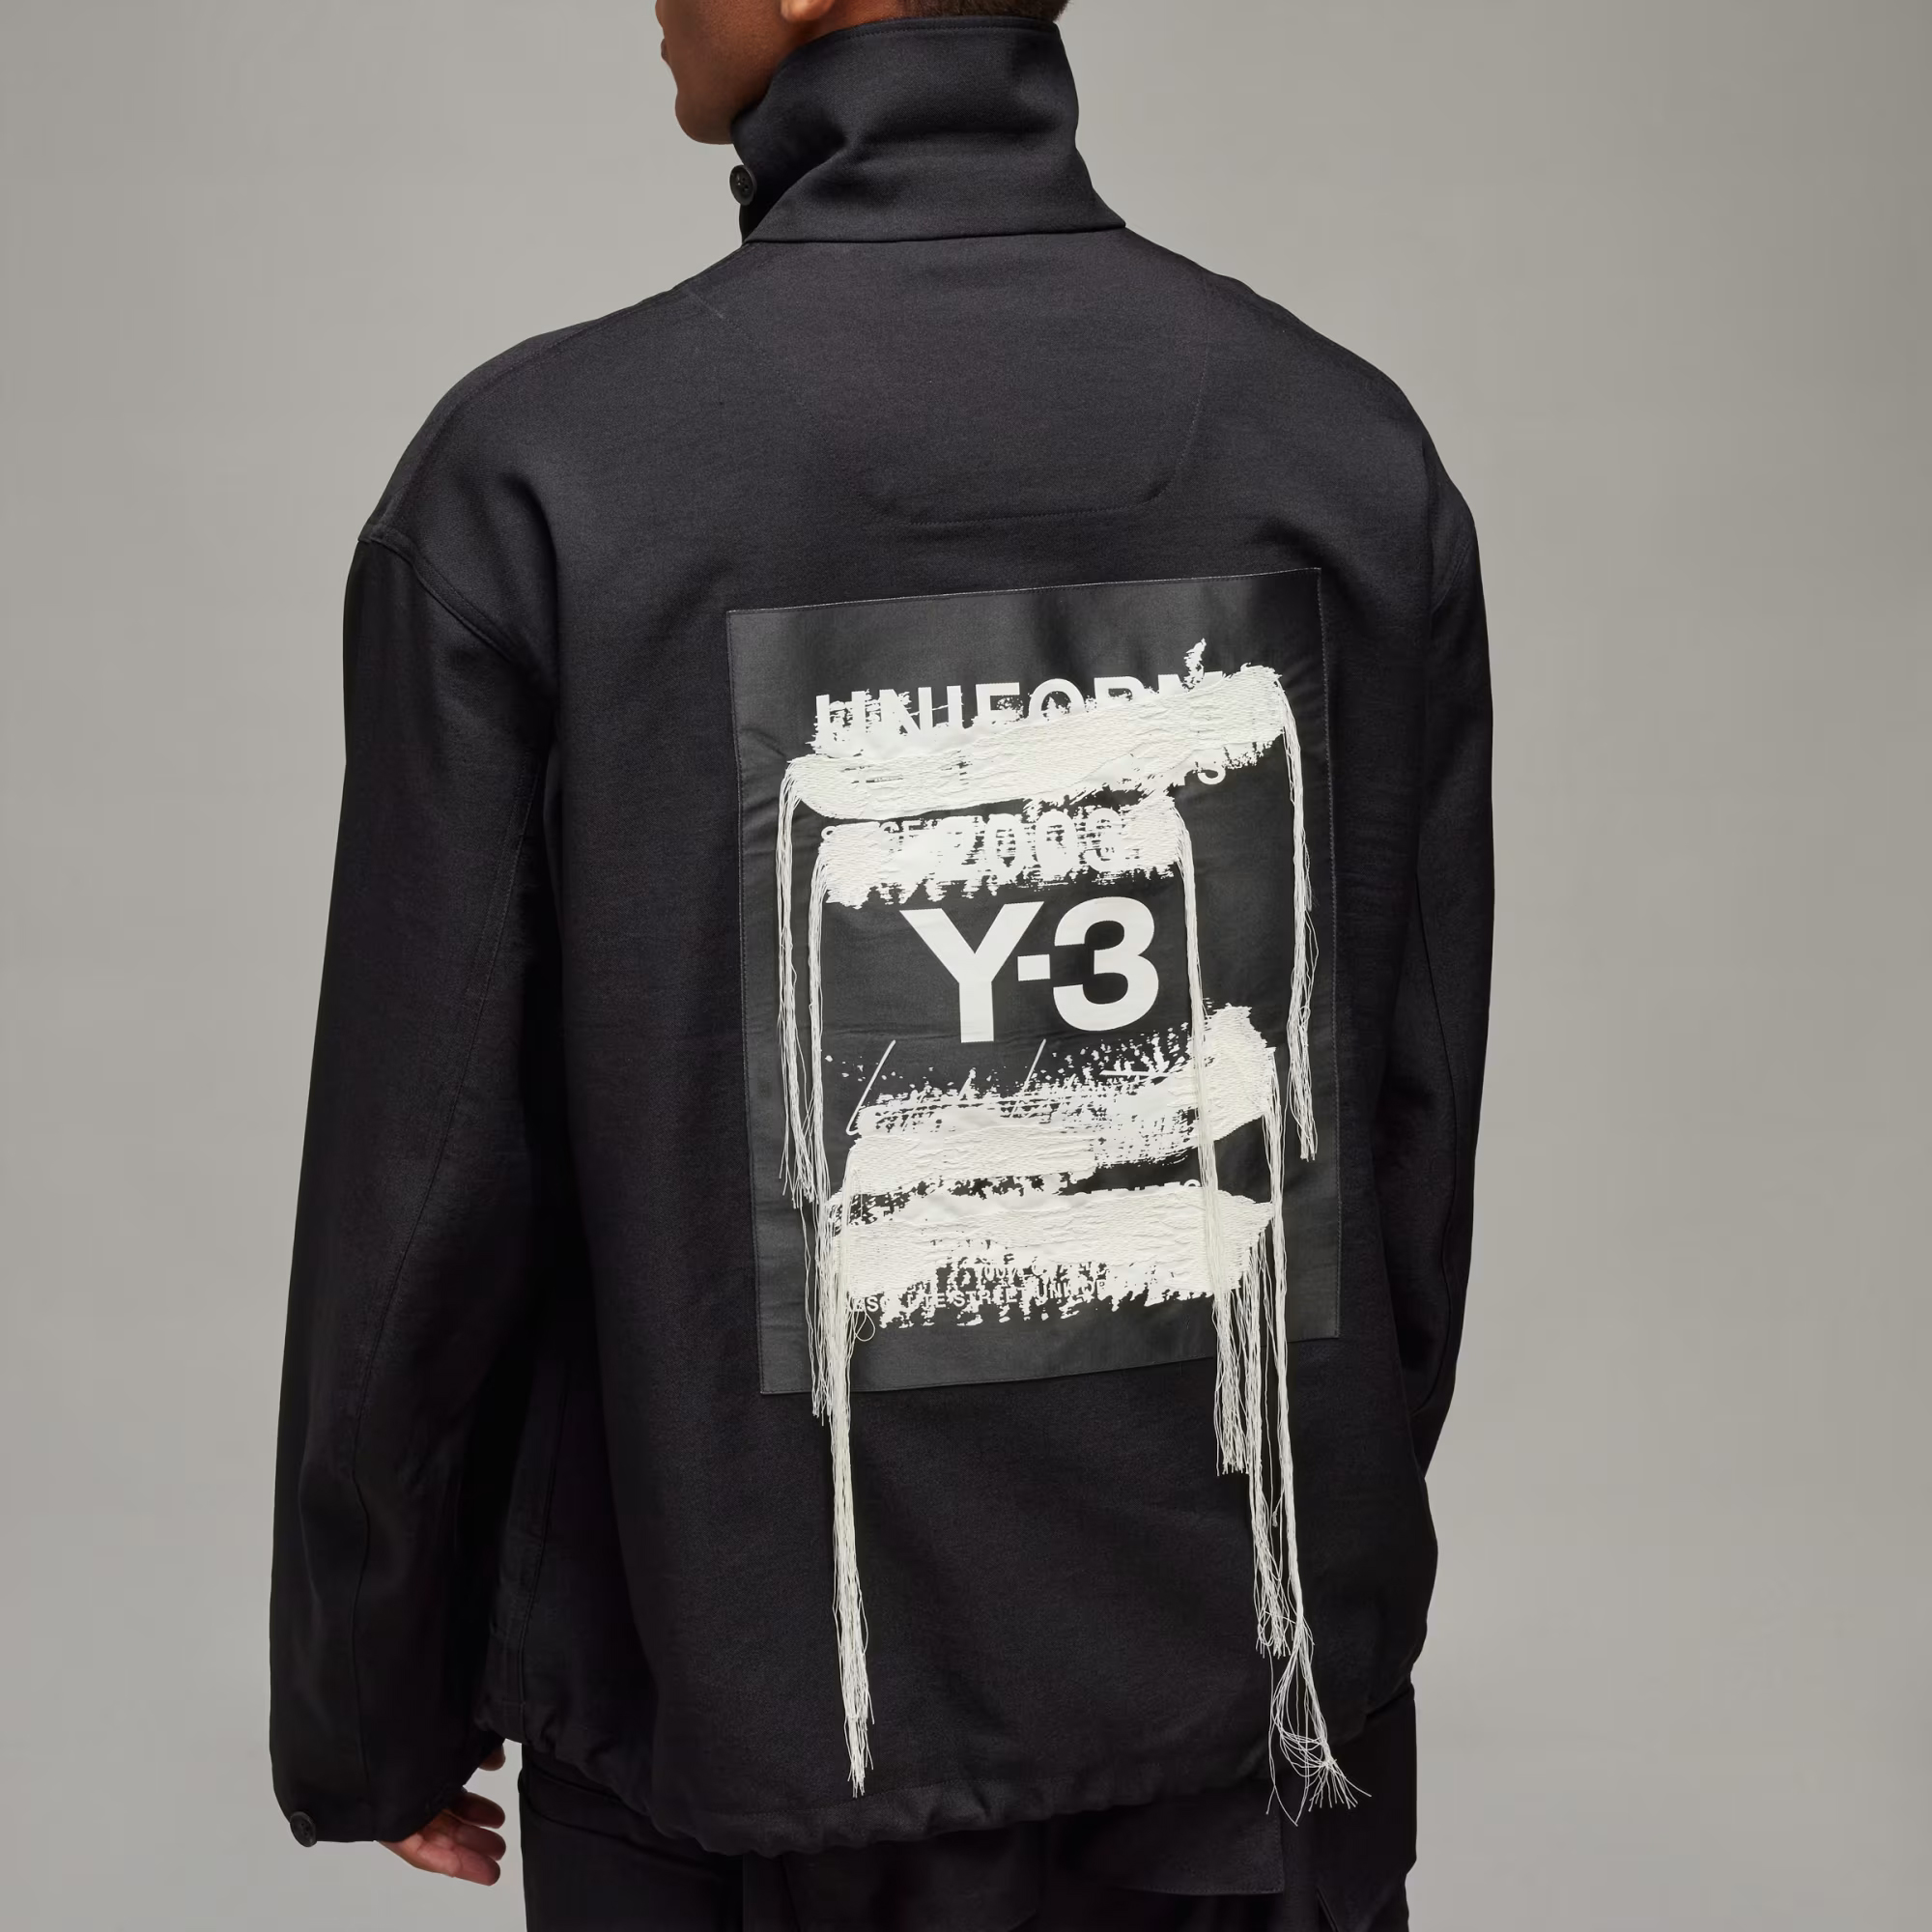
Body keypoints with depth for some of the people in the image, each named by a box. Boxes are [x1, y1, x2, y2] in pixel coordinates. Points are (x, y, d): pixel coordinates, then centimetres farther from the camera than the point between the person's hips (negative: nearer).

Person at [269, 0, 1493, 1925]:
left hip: (757, 1742, -2)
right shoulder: (1351, 452, -5)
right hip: (1250, 1713, 3)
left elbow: (421, 1168, -9)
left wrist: (376, 1710, 4)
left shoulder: (536, 480, -14)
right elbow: (1412, 1128, 1)